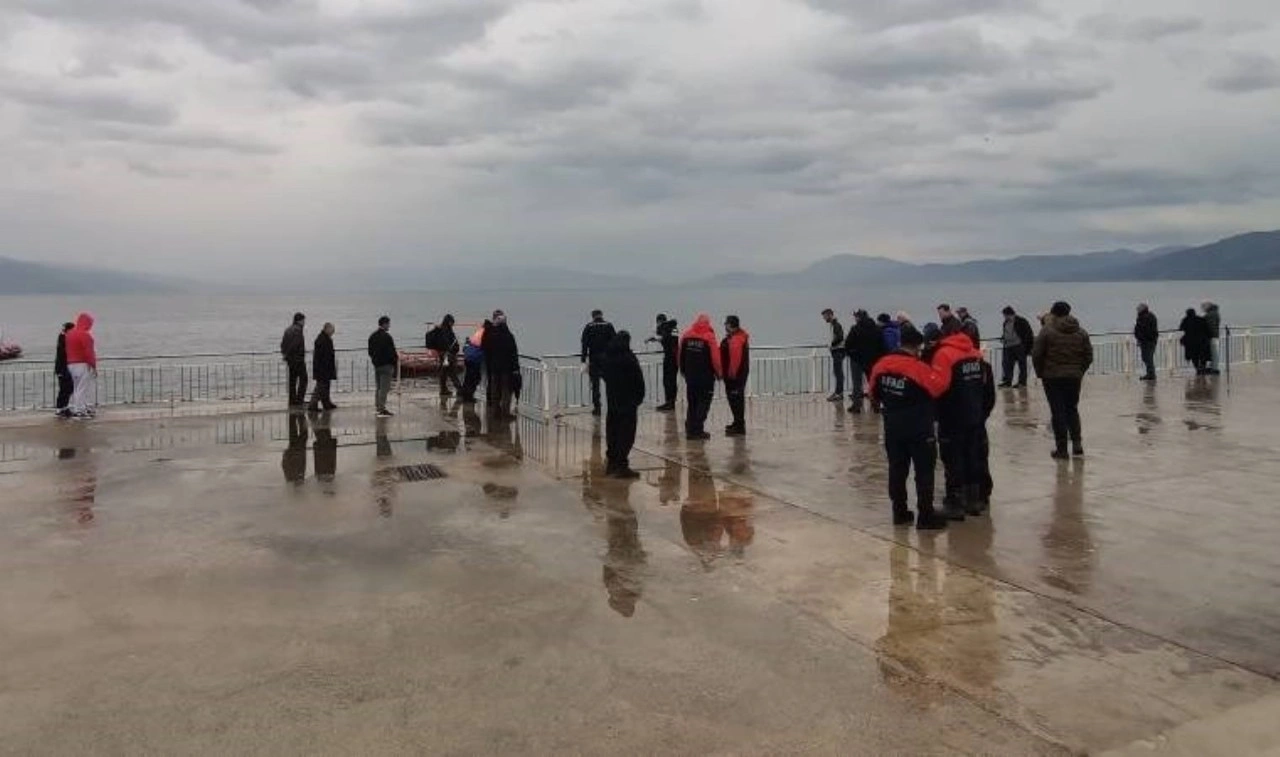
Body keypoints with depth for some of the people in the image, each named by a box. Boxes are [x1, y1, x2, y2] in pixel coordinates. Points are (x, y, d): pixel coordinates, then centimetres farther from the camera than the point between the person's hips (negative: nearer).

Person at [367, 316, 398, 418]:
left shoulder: (372, 336, 10)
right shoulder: (387, 336, -16)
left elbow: (370, 351, 15)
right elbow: (392, 352, -17)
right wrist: (396, 358, -2)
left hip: (376, 364, 9)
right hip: (386, 365, -9)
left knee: (379, 387, 16)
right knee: (384, 388, -7)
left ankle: (378, 407, 21)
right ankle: (382, 410, -8)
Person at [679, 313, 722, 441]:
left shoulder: (686, 335, 2)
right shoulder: (709, 336, -12)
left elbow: (680, 355, 8)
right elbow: (715, 357, -13)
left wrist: (683, 370, 21)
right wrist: (719, 373, 1)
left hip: (690, 375, 5)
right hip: (705, 376, -5)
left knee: (691, 403, 15)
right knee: (703, 403, 2)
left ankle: (690, 430, 17)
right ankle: (698, 430, -2)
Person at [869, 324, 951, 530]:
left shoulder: (881, 365, 1)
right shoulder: (918, 367, -18)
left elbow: (874, 393, 11)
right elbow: (939, 386, -24)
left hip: (892, 427, 6)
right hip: (919, 429, -6)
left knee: (897, 469, 13)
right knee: (924, 471, 1)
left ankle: (900, 512, 20)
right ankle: (926, 515, 2)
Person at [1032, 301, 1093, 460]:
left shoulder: (1047, 331, -10)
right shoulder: (1081, 332, 6)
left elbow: (1036, 355, -10)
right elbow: (1088, 356, 6)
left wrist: (1040, 373, 3)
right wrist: (1079, 372, 15)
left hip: (1052, 377, -4)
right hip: (1074, 377, 4)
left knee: (1058, 412, 1)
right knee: (1072, 409, 18)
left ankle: (1062, 449, 2)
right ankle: (1077, 442, 9)